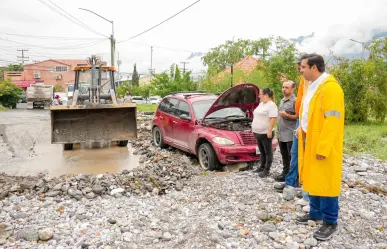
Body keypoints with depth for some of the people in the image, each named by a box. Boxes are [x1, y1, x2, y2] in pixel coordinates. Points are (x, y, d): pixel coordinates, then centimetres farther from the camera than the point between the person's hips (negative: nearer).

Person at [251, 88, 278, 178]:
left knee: (268, 152, 2)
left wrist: (269, 131, -24)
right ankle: (262, 167, 28)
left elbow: (273, 119, -20)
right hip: (258, 132, 9)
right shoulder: (261, 104, 15)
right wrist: (254, 128, 21)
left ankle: (267, 170, 7)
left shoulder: (271, 105, -14)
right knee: (262, 151, 17)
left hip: (265, 133, -9)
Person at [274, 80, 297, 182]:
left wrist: (287, 115, -22)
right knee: (284, 156, 16)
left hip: (290, 135, -8)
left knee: (292, 157, -3)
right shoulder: (282, 100, 17)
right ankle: (285, 173, 27)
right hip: (281, 134, 9)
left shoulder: (295, 101, -11)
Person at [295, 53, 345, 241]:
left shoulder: (330, 87, -18)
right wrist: (301, 130, 11)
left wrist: (323, 148, -23)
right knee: (314, 181, 17)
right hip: (309, 142, 9)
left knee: (325, 183, 1)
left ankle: (330, 223, 14)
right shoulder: (312, 86, 13)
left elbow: (332, 121, -22)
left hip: (323, 146, -9)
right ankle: (315, 213, 31)